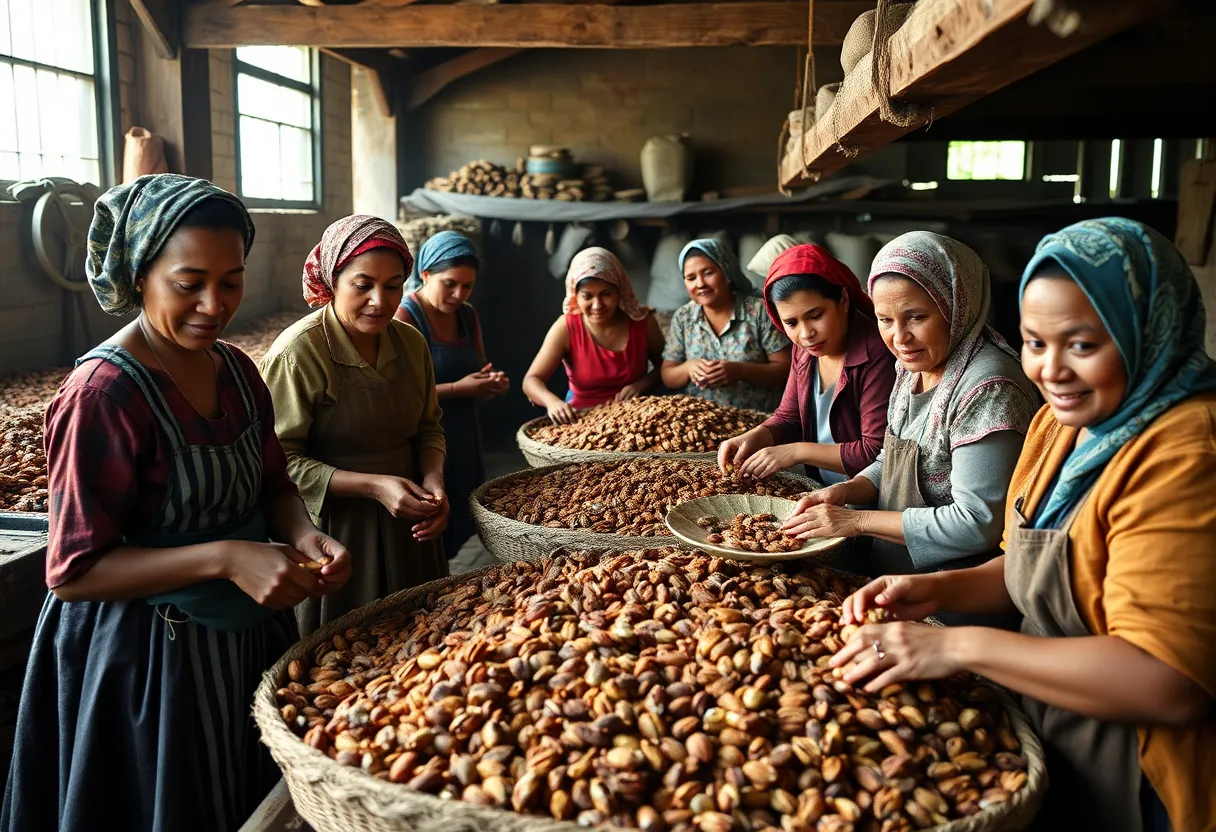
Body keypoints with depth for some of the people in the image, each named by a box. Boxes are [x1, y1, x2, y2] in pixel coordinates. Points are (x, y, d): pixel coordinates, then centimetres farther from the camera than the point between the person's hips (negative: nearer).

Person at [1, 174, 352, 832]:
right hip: (147, 658, -7)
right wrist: (225, 557, -29)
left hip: (250, 635, 7)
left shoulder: (235, 370, 0)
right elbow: (73, 571, -19)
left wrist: (303, 534, -11)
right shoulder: (103, 394, -20)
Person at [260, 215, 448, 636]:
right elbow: (281, 462, -17)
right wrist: (373, 486, -24)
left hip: (404, 526, 6)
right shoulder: (297, 353, -17)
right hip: (333, 531, -5)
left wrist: (432, 480, -7)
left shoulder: (411, 342, 2)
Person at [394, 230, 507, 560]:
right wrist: (458, 389, -21)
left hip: (463, 445, 7)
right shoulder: (405, 316, -11)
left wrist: (491, 383, -4)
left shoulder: (467, 316, 10)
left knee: (452, 534, 12)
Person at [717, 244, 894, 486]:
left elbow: (877, 453, -21)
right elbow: (788, 419, 14)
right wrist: (753, 437, -6)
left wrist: (797, 451, -19)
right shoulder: (804, 350, 3)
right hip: (822, 493, 7)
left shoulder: (877, 355, -20)